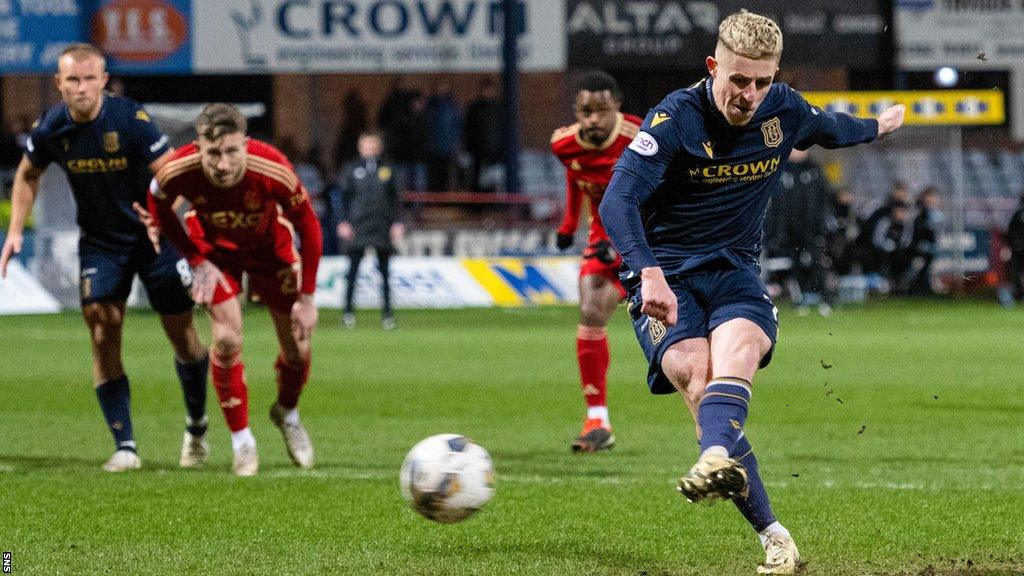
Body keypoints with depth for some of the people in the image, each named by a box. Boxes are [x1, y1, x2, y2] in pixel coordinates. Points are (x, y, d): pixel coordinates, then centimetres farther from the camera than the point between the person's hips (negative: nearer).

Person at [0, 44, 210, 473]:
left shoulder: (131, 119, -21)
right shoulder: (50, 129, -10)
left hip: (153, 234, -2)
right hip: (99, 241, 2)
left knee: (181, 332, 3)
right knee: (103, 334, -10)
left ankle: (197, 426, 28)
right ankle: (124, 446, -6)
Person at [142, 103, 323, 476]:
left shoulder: (273, 171, -37)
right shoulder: (178, 171, -34)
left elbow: (308, 228, -20)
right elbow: (159, 210, -8)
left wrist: (307, 297, -17)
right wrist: (197, 261, -12)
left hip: (271, 247, 0)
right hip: (214, 247, 0)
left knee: (298, 349, 0)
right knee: (227, 339, -17)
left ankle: (287, 413, 34)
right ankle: (241, 440, 3)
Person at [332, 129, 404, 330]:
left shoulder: (387, 170, 9)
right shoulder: (351, 170, 3)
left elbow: (394, 198, 12)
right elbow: (341, 196, 4)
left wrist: (397, 222, 3)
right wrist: (343, 221, -5)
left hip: (382, 227, 2)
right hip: (357, 226, -2)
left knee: (384, 271, 4)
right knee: (353, 270, -2)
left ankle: (387, 313, 9)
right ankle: (348, 311, 4)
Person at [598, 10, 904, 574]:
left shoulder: (784, 110, 2)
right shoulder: (676, 117, -14)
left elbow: (829, 127, 29)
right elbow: (618, 200, -24)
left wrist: (879, 126, 48)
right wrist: (648, 273, -39)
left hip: (734, 271, 3)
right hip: (664, 275, -3)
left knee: (738, 346, -33)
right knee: (700, 381, -28)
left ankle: (717, 458, -63)